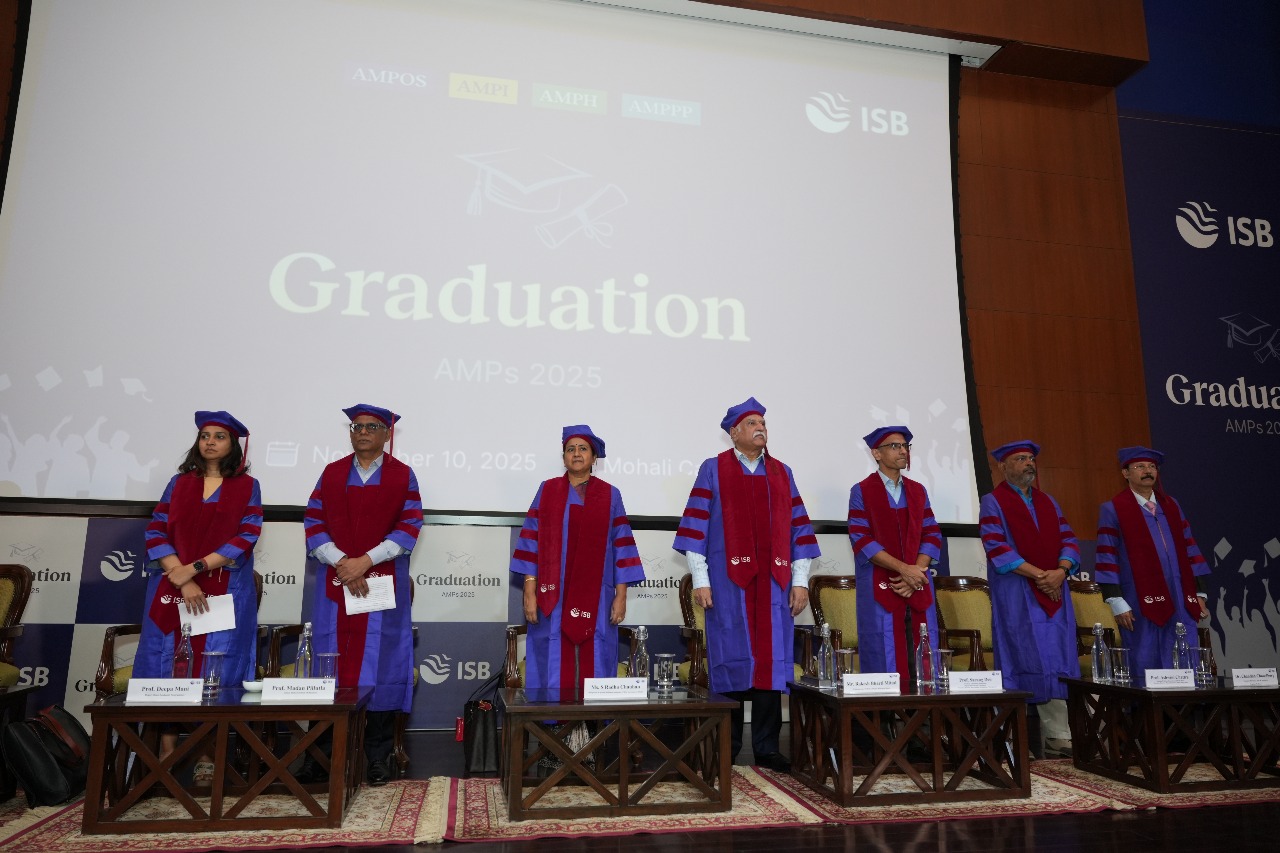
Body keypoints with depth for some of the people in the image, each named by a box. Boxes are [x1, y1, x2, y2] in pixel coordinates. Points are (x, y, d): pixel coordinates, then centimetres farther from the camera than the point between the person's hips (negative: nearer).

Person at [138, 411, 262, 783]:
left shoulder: (247, 486, 4)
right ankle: (167, 753, 7)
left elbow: (246, 537, -5)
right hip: (173, 588, 2)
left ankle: (206, 754, 6)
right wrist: (183, 579, -12)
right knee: (169, 666, 0)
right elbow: (156, 532, 2)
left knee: (215, 669, -2)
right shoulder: (179, 483, 11)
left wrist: (196, 567, -14)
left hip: (226, 593, -2)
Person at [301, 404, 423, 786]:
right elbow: (313, 524, 5)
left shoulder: (403, 476, 4)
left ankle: (377, 758, 9)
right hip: (335, 583, 2)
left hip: (383, 583, -2)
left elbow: (409, 528, -4)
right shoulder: (332, 473, 11)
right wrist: (341, 562, -11)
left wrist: (365, 561, -13)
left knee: (378, 666, 0)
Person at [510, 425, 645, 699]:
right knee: (554, 673, 1)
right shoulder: (547, 491, 8)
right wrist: (529, 592, -4)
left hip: (596, 601, 0)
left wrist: (621, 595, -1)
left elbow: (622, 546, 5)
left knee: (595, 671, 2)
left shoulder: (610, 495, 8)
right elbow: (531, 541, 4)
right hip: (553, 599, 0)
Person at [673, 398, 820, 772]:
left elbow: (798, 528, 12)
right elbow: (697, 526, -2)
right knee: (730, 662, 1)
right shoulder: (714, 469, 4)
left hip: (773, 583, 3)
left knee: (771, 662, 3)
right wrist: (700, 580, -8)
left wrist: (800, 581, 5)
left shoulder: (782, 473, 14)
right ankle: (726, 749, 12)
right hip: (728, 581, -3)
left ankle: (767, 748, 13)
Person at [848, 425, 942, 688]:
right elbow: (861, 539, -9)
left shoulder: (918, 491, 13)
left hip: (918, 588, 4)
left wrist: (917, 571, -9)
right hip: (880, 588, -4)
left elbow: (932, 535, 8)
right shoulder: (862, 491, -1)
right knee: (885, 662, -3)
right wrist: (903, 568, -16)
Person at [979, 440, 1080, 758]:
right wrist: (1037, 574, -15)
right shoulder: (992, 502, -1)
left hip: (1054, 592, 6)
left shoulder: (1048, 502, 17)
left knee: (1058, 664, 3)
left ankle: (1058, 738, 7)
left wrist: (1060, 571, -9)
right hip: (1017, 597, -5)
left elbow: (1068, 539, 10)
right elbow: (996, 546, -10)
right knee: (1032, 663, -6)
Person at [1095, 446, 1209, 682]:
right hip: (1142, 605, -5)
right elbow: (1107, 558, -5)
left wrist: (1200, 592, 9)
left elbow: (1189, 548, 15)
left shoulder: (1171, 506, 15)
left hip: (1181, 603, 5)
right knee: (1146, 677, 1)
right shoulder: (1112, 510, -1)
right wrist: (1116, 602, -10)